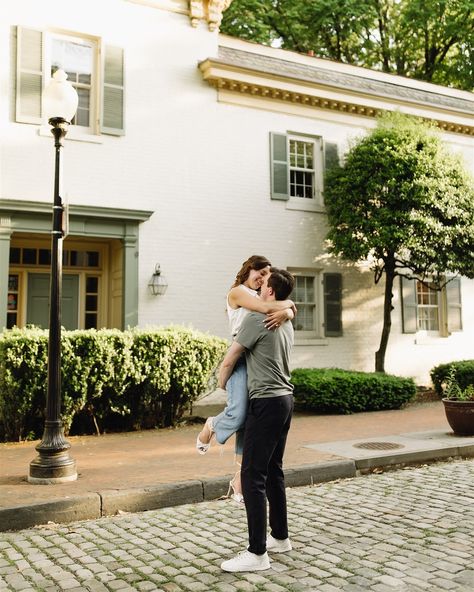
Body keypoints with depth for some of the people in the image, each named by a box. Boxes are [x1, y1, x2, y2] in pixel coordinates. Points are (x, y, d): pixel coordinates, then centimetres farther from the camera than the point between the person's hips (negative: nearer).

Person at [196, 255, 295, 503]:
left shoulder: (257, 296, 23)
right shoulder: (237, 292, 0)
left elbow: (289, 310, 8)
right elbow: (267, 308, -17)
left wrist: (284, 313, -15)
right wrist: (287, 303, 0)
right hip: (241, 357, -7)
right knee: (238, 414, -21)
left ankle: (239, 479, 10)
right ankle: (211, 426, 14)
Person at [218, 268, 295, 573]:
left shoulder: (256, 319, -13)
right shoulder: (287, 324, 13)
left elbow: (229, 361, -5)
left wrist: (222, 383, 12)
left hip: (266, 402, -9)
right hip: (285, 399, 10)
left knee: (253, 476, -7)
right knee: (274, 471, 17)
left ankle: (257, 553, -4)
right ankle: (280, 537, 27)